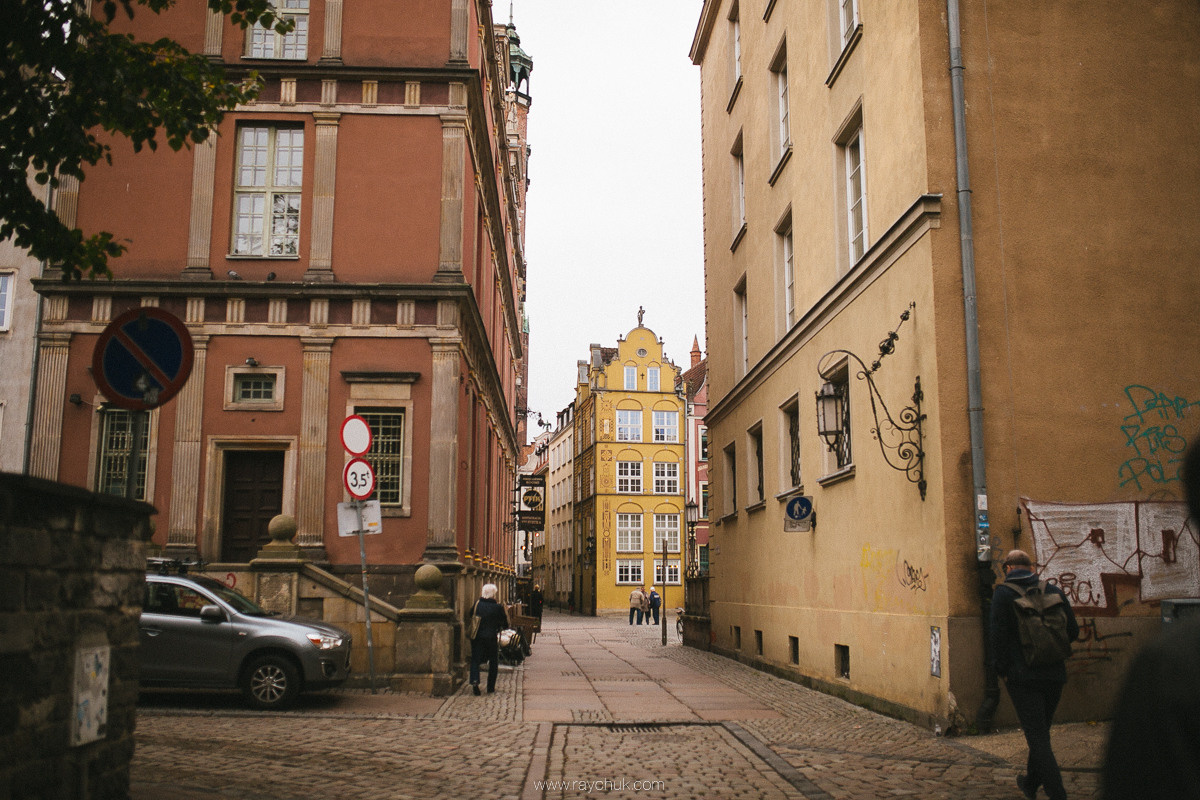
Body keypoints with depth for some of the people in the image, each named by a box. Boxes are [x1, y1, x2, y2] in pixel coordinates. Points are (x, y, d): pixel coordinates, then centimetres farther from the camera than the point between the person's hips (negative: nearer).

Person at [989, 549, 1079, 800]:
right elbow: (1072, 632, 7)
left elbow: (999, 634, -12)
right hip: (1054, 674, 5)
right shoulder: (1053, 591, 5)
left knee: (1037, 737, -2)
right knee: (1041, 732, 20)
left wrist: (1001, 670, -2)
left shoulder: (1003, 593, -6)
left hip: (1022, 676, -5)